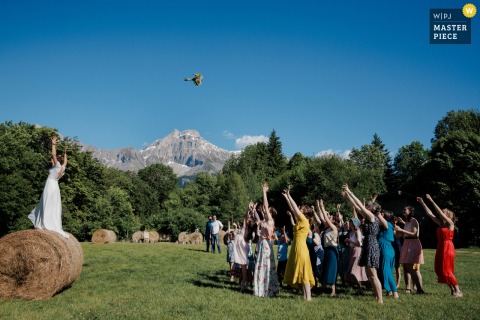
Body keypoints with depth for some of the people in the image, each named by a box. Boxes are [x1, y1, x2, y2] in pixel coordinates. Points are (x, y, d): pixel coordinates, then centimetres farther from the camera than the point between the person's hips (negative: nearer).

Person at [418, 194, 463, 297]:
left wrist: (432, 201, -19)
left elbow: (440, 212, -18)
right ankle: (452, 289, 15)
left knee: (446, 270, -8)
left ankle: (458, 291, -1)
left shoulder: (450, 223, -7)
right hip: (440, 248, 8)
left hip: (447, 248, -8)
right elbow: (430, 214, 12)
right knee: (439, 270, 7)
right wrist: (422, 203, 9)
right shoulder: (441, 224, 11)